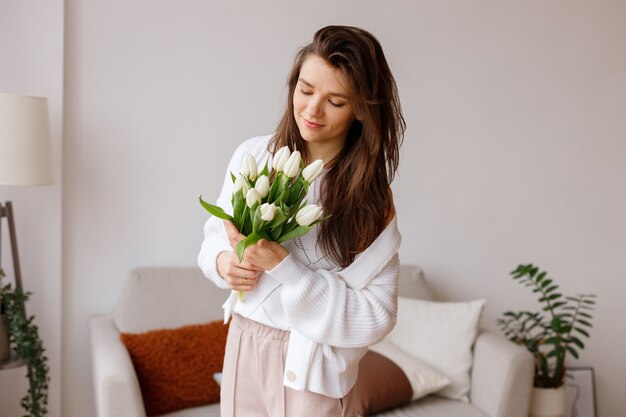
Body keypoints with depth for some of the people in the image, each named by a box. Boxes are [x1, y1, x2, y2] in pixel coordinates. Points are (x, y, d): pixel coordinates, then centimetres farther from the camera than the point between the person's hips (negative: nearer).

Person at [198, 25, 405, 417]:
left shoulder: (371, 196, -14)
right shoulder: (252, 154, -5)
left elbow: (374, 316, -18)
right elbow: (216, 235, 9)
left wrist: (281, 263, -26)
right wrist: (223, 262, -14)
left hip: (310, 365, -3)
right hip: (242, 344, 4)